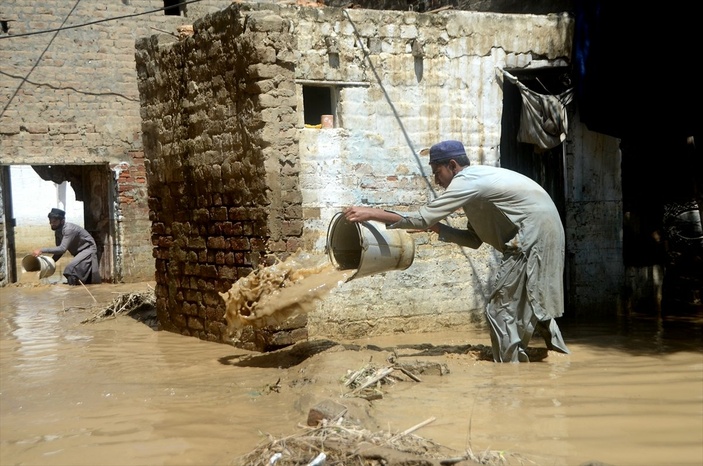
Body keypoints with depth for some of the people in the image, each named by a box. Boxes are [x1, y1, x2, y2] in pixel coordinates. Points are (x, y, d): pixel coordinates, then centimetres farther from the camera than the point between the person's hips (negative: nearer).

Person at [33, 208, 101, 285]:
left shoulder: (69, 229, -29)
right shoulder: (58, 231, -1)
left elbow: (62, 249, -39)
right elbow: (59, 250, 8)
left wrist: (42, 250, -42)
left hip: (88, 250, -10)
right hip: (79, 252, 10)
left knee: (71, 269, -28)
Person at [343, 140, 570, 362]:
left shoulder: (467, 181, -12)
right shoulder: (476, 180, 18)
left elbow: (423, 218, -18)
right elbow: (474, 239, 18)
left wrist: (371, 214, -16)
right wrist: (438, 228, 7)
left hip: (533, 237, -10)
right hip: (540, 235, 10)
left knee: (501, 310, -5)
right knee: (530, 306, 22)